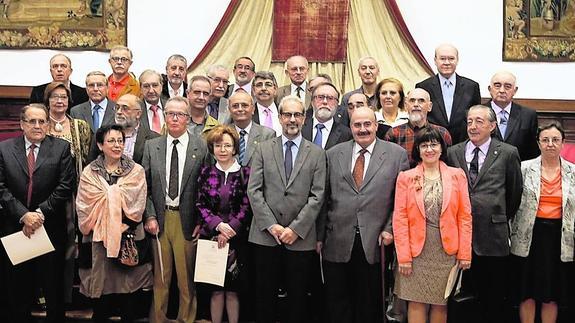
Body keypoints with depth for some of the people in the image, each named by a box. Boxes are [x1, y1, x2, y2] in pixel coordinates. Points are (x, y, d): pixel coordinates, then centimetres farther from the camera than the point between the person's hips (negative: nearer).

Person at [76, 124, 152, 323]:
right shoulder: (89, 173, 6)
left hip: (129, 239, 0)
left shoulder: (136, 172, 4)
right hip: (98, 239, 0)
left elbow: (137, 206, -4)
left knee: (128, 286, 4)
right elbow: (84, 207, -1)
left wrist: (121, 226, -13)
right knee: (100, 285, 5)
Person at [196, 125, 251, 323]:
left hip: (236, 238, -1)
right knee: (216, 290, 4)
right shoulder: (206, 173, 5)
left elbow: (246, 207, -3)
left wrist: (229, 230, -12)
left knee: (232, 290, 3)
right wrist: (218, 225, -12)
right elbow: (200, 205, 3)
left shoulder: (245, 173, 0)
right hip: (210, 236, 1)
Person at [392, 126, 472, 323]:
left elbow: (465, 217, 3)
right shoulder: (406, 178, 3)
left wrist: (465, 253, -3)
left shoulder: (457, 175, 5)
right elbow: (400, 219, -1)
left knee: (441, 303, 7)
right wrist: (403, 256, -8)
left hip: (447, 250, 1)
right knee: (416, 303, 0)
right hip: (417, 250, -1)